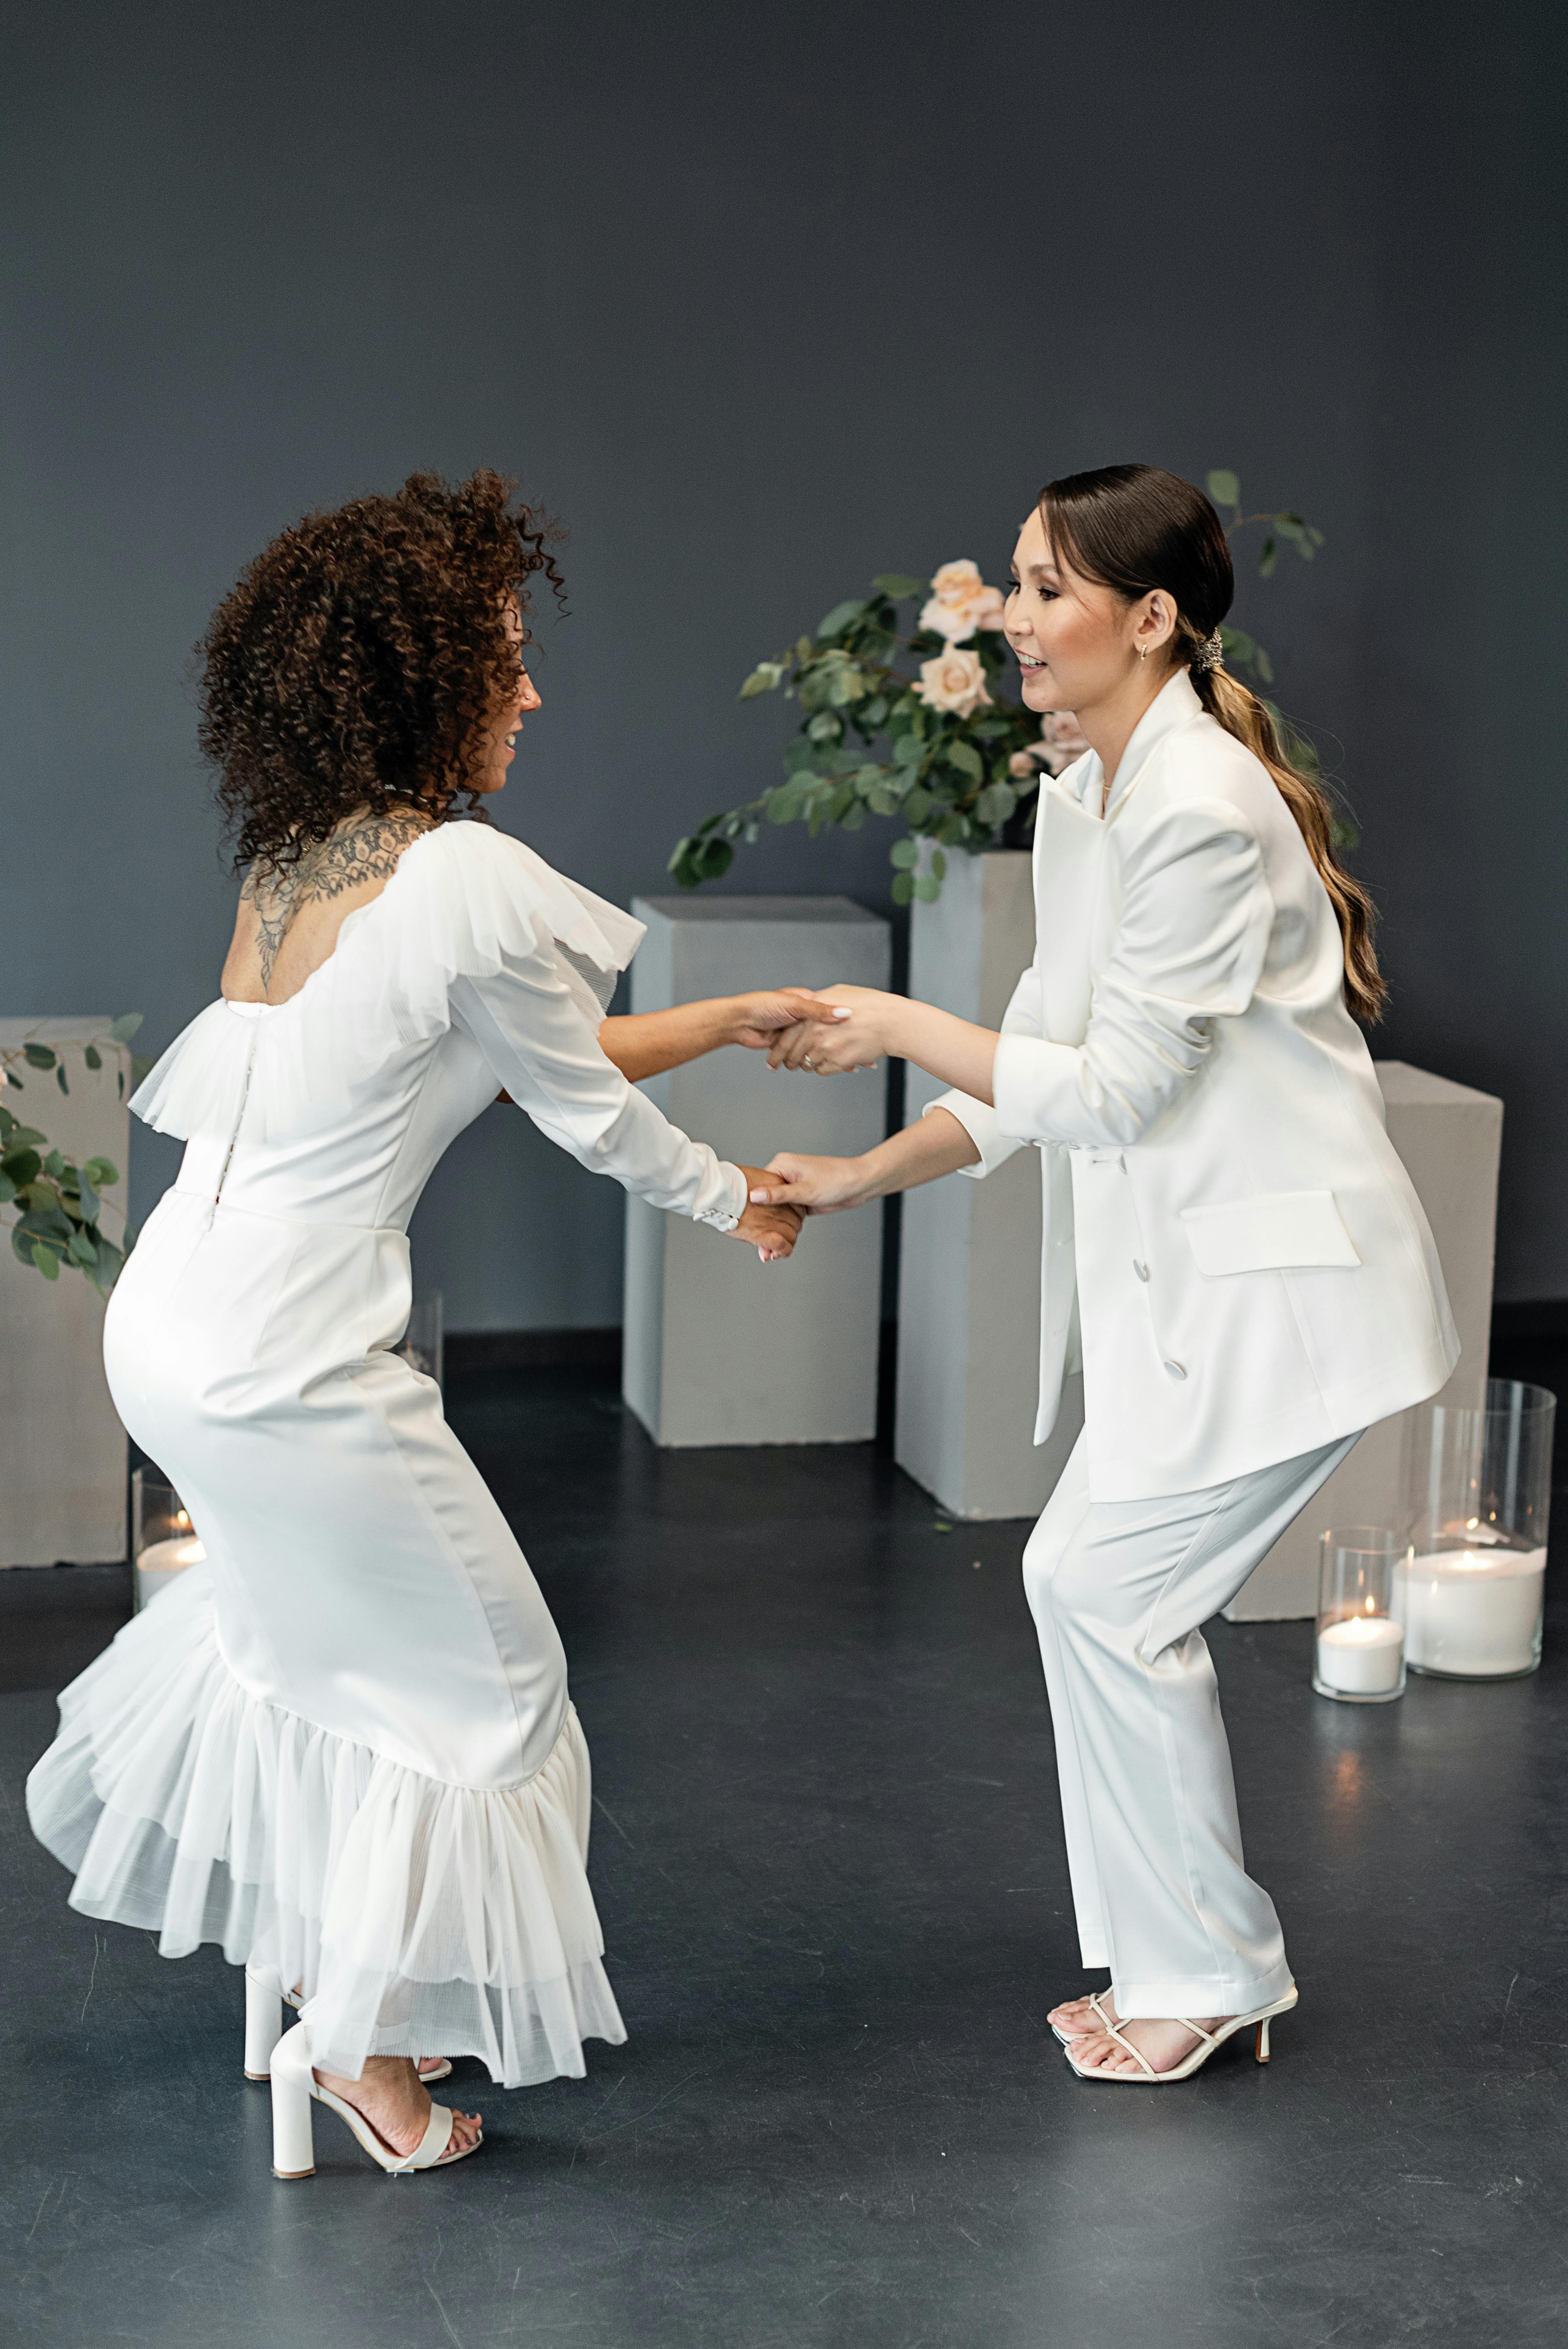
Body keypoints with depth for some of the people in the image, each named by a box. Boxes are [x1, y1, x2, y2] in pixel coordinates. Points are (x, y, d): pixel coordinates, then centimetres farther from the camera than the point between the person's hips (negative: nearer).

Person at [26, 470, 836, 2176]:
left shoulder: (294, 865, 7)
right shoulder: (474, 881, -19)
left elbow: (522, 1052, 16)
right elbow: (583, 1108, -5)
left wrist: (730, 1019, 25)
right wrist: (739, 1203, 14)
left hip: (164, 1324, 8)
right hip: (286, 1370, -8)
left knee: (295, 1577, 37)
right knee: (481, 1680, 12)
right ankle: (361, 2037, 22)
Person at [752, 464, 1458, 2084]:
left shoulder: (1202, 812, -22)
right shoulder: (1081, 801, 9)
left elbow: (1117, 1090, -21)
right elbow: (1046, 1062, 14)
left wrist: (900, 1027, -15)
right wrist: (866, 1176, 8)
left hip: (1282, 1278, -9)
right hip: (1185, 1274, 10)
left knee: (1101, 1585, -7)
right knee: (1091, 1585, 9)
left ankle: (1211, 1971, 10)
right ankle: (1181, 1965, 23)